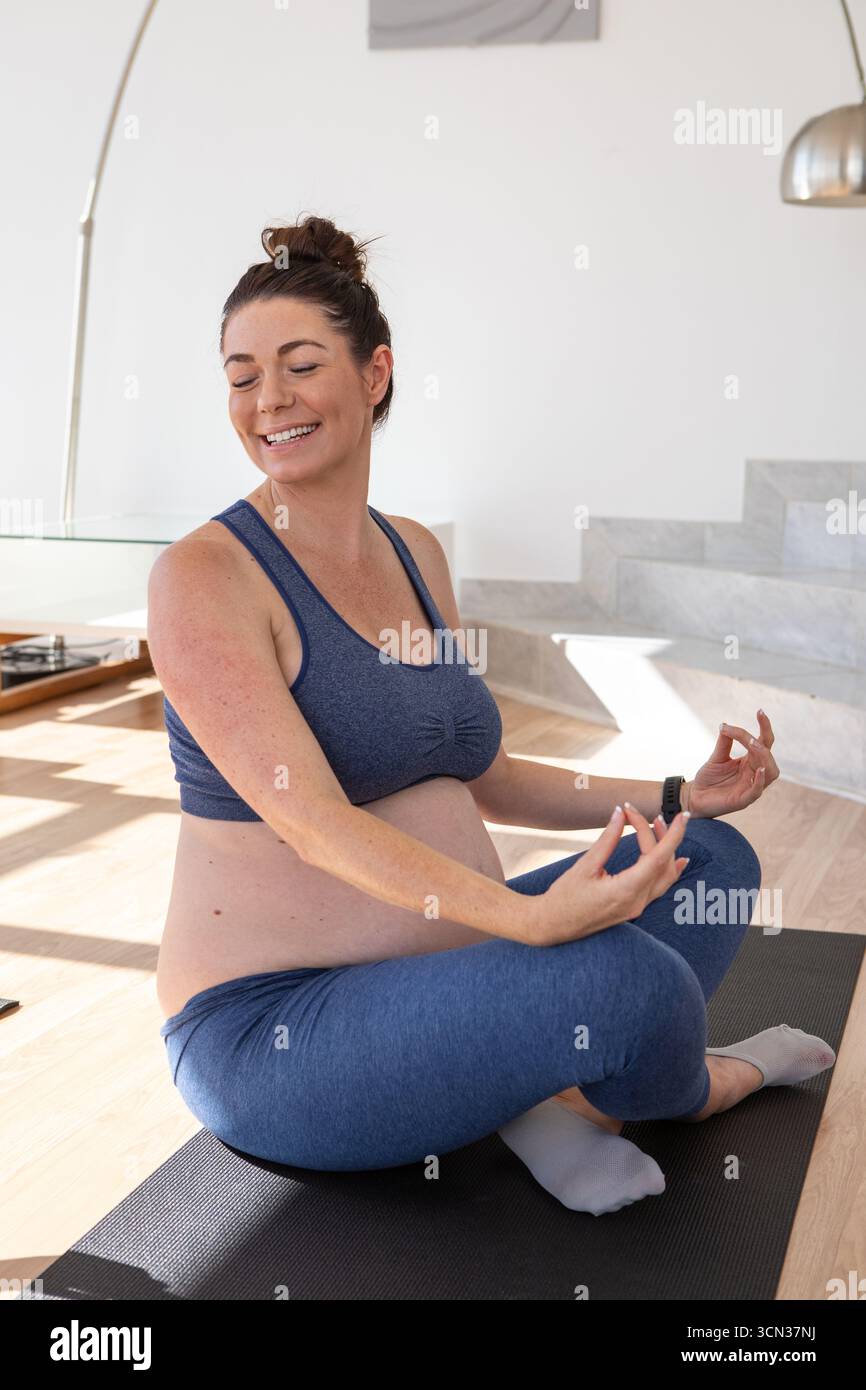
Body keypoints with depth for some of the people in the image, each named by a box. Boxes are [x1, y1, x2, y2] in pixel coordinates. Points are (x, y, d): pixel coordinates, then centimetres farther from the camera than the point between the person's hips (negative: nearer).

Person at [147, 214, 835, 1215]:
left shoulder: (415, 553, 8)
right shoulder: (204, 576, -15)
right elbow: (314, 819, -24)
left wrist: (679, 798, 6)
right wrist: (528, 919, -35)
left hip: (440, 964, 8)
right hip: (269, 1025, -7)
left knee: (712, 860, 4)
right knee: (625, 978, -27)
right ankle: (704, 1085, 9)